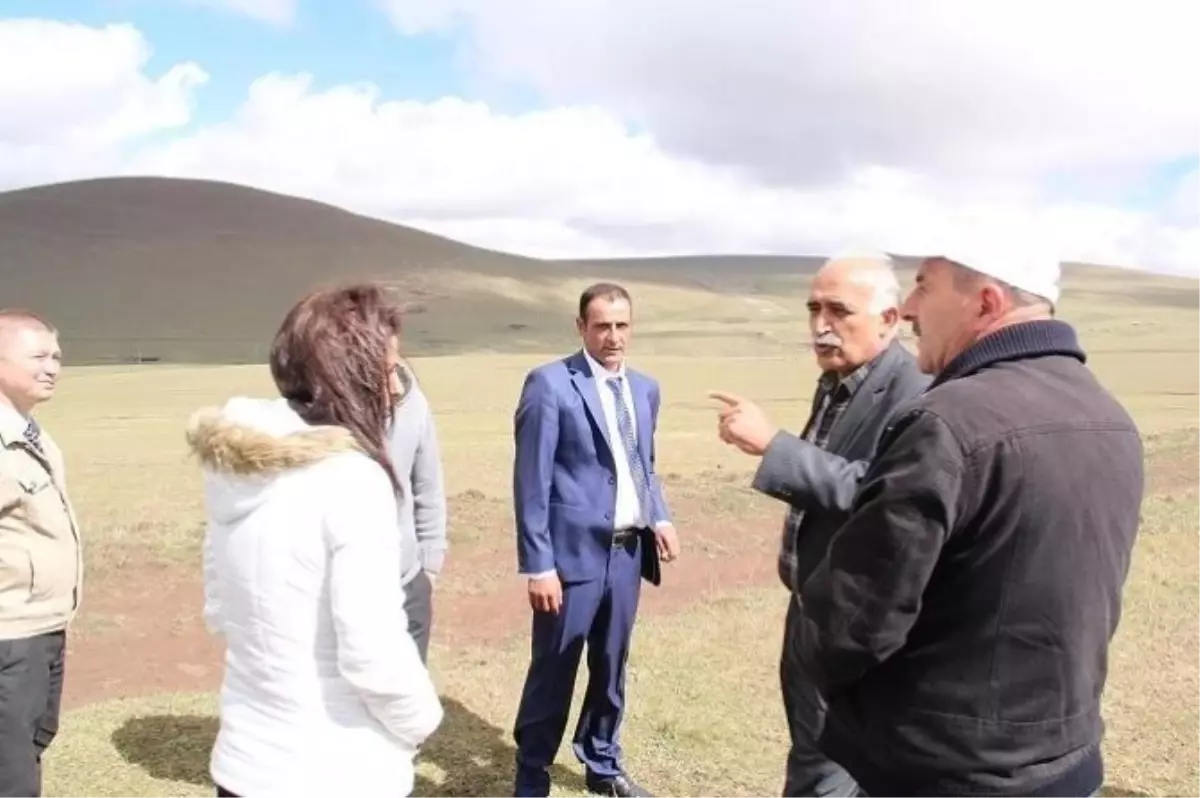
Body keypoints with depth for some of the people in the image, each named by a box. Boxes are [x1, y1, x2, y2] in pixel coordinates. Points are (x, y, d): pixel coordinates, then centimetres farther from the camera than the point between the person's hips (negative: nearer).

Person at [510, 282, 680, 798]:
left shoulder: (645, 388, 9)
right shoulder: (550, 384, -10)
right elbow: (531, 482, -12)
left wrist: (660, 518, 2)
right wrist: (538, 564, -15)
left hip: (627, 552, 6)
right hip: (574, 553, -6)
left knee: (611, 668, 20)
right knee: (553, 673, 4)